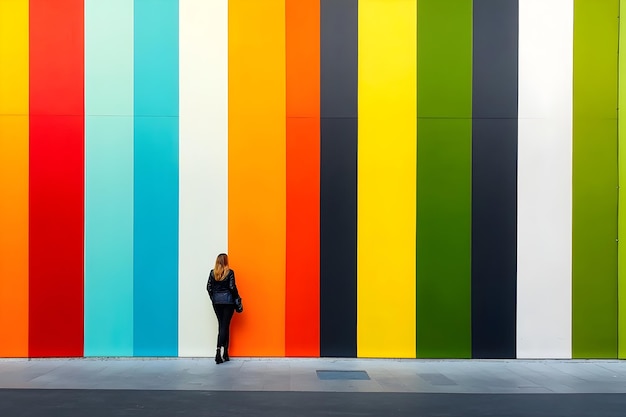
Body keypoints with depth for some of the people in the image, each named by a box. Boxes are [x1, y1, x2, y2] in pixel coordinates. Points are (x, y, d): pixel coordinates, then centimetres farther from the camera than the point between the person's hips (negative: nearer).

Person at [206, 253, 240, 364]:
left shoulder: (213, 273, 3)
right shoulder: (229, 272, -6)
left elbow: (209, 287, 3)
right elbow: (232, 287, -9)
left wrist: (213, 298, 13)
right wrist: (237, 298, 4)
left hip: (216, 301, 3)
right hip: (228, 300, -3)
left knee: (221, 325, 11)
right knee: (225, 326, -1)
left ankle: (225, 354, 13)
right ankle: (219, 349, -18)